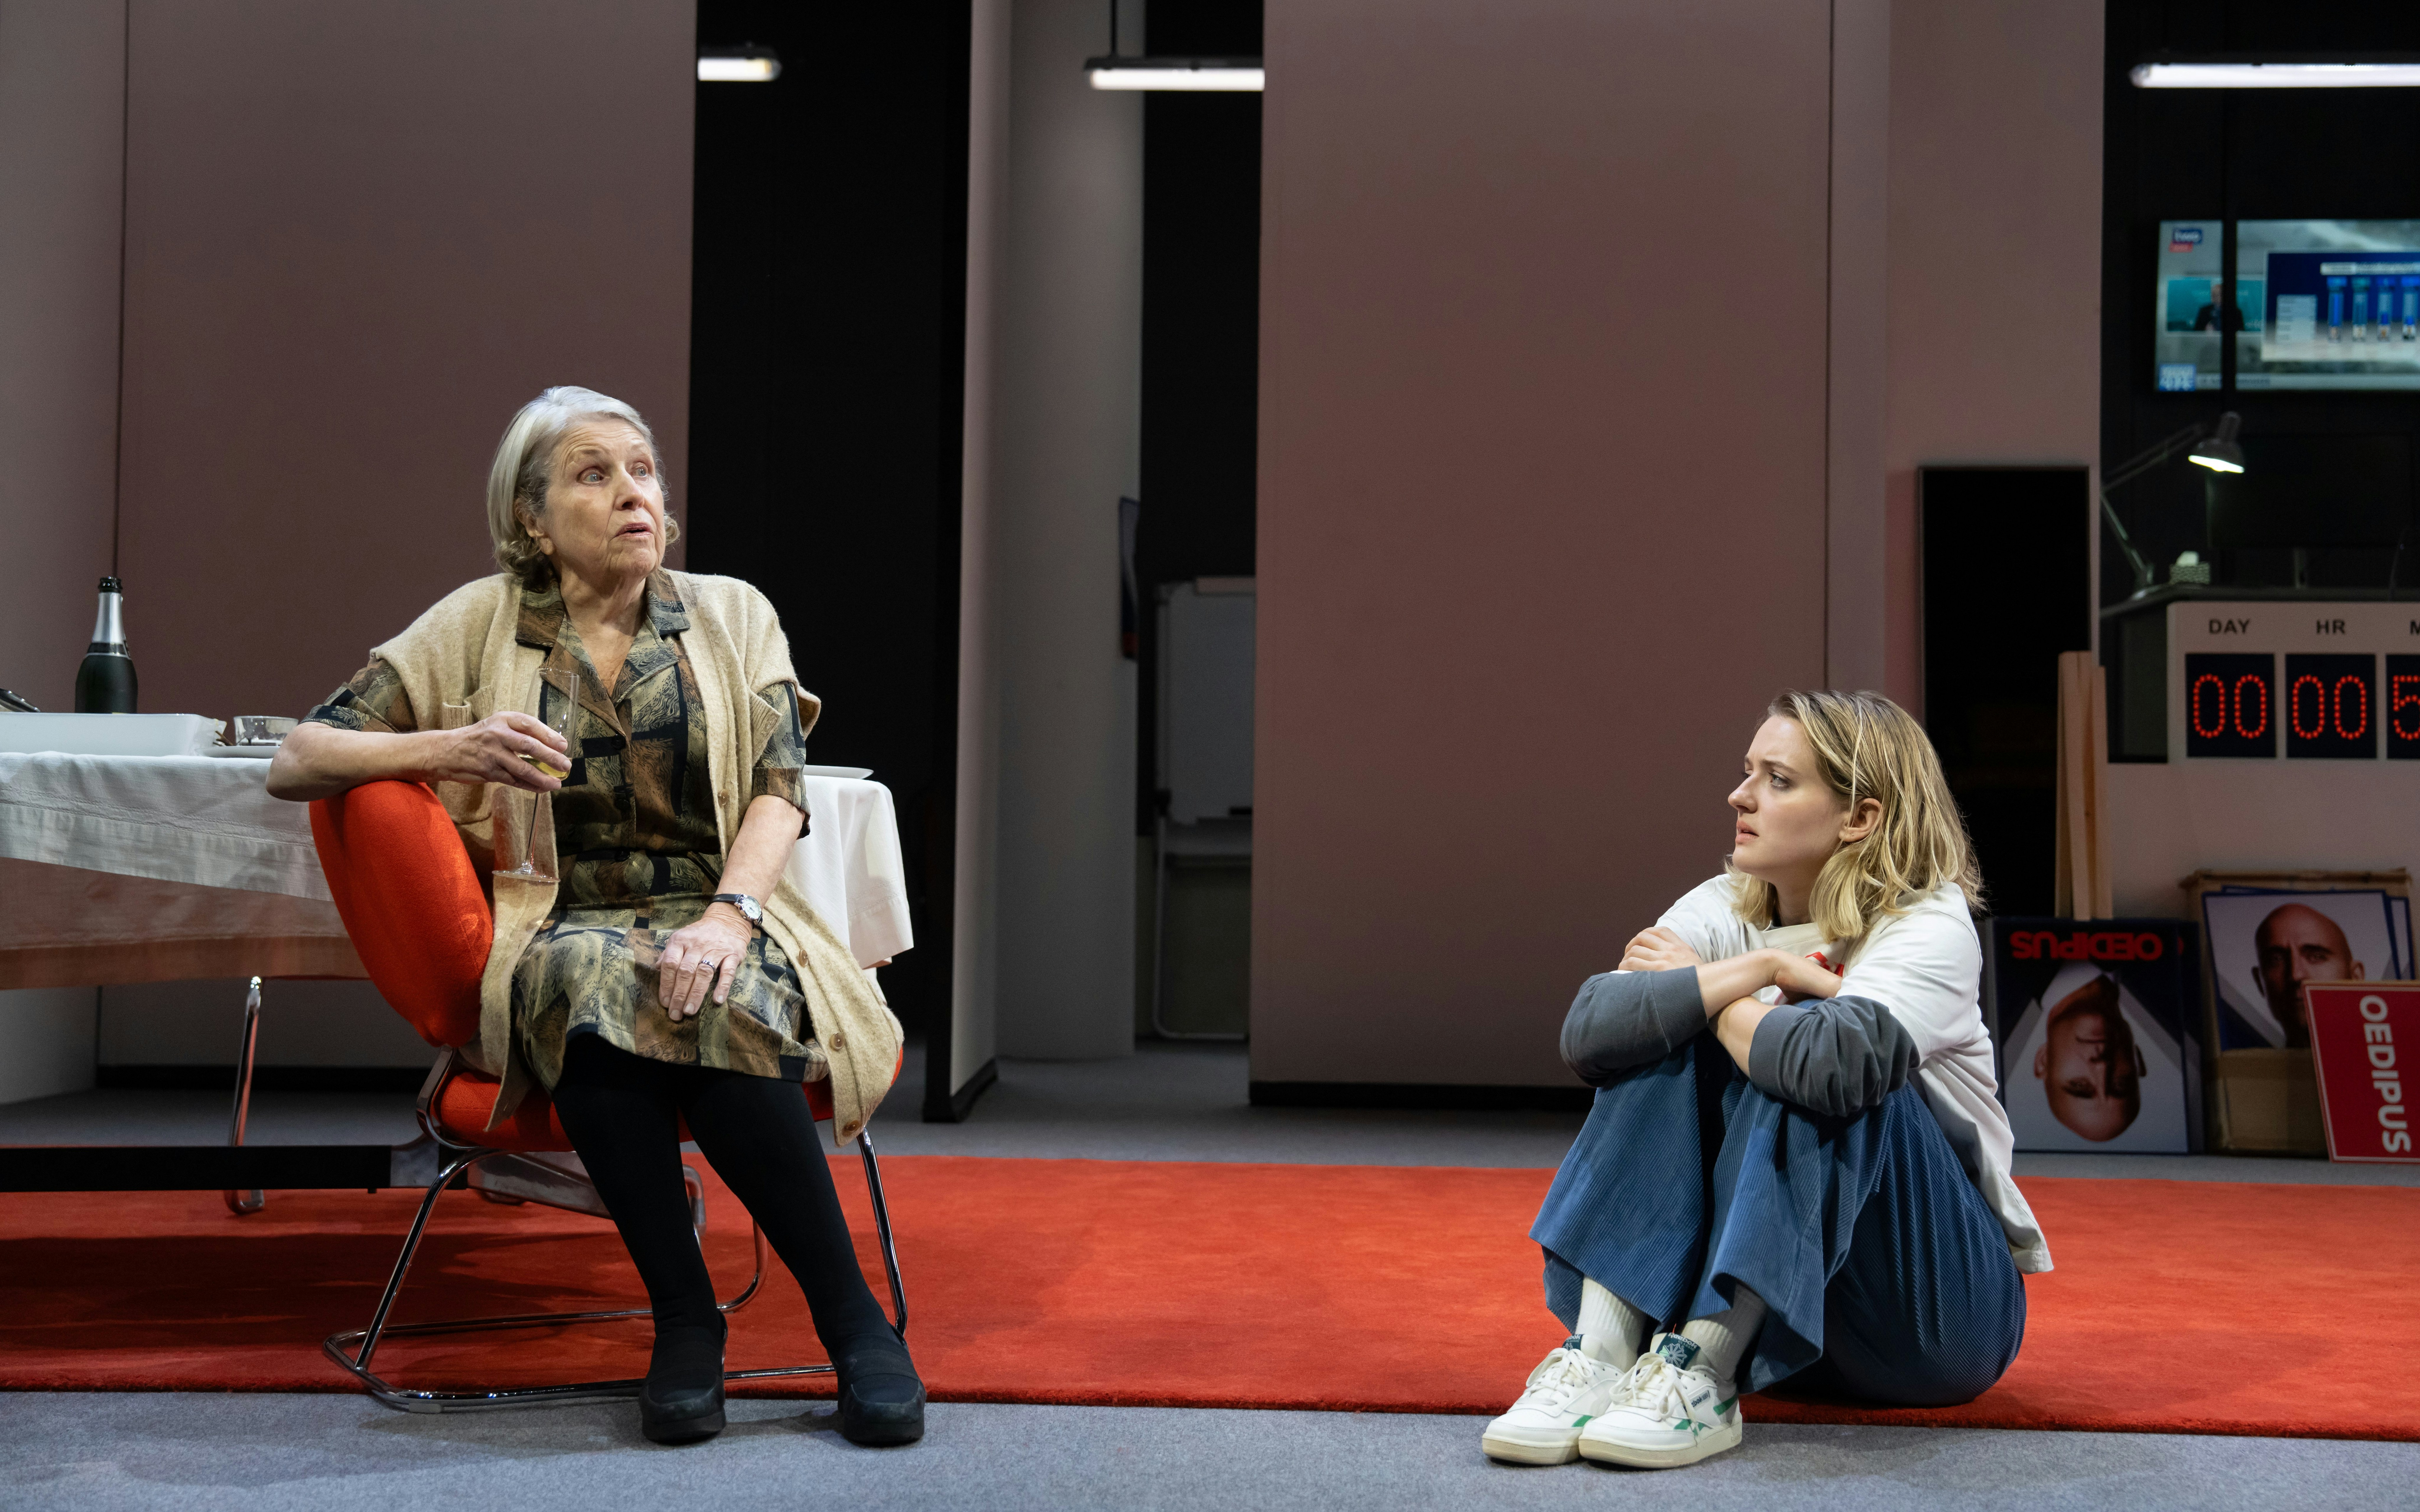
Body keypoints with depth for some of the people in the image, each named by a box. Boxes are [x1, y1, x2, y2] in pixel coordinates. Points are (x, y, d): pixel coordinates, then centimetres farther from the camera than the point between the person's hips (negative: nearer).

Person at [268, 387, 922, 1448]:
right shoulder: (477, 626, 8)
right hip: (559, 931, 0)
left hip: (716, 915, 0)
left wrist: (727, 915, -21)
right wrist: (451, 746, -15)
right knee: (590, 981, -37)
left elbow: (778, 790, 0)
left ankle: (853, 1319, -26)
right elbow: (293, 764, 3)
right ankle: (685, 1320, -27)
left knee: (708, 999, -36)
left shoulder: (730, 614, 11)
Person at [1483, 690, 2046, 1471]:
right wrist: (1757, 970, -26)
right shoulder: (1724, 911, -2)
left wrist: (1699, 989, -20)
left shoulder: (1930, 928, -16)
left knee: (1828, 1076, -30)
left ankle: (1702, 1379, -36)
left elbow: (1838, 1060, -38)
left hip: (1943, 1312, -4)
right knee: (1667, 1037, -16)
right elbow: (1587, 1034, -19)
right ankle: (1600, 1352, -27)